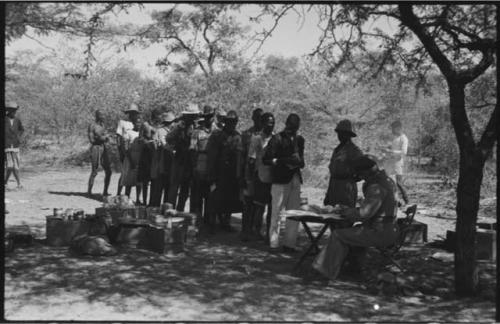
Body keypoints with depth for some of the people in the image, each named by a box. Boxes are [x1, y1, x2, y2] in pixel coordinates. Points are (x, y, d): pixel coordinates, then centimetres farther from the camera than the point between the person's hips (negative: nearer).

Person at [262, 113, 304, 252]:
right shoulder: (277, 139, -4)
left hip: (295, 179, 6)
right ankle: (273, 243, 8)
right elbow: (266, 159, -8)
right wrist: (285, 161, -18)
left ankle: (289, 243, 16)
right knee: (276, 212, -1)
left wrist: (299, 162, 1)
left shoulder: (299, 140, 14)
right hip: (280, 179, -6)